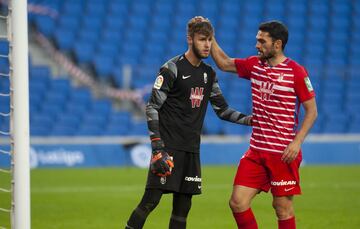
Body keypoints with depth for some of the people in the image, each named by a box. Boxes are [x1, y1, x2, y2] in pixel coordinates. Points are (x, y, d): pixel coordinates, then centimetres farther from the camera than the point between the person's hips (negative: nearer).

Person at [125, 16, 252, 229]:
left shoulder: (209, 74, 13)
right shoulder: (172, 69, -8)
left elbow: (223, 109, 20)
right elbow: (152, 107, -10)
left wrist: (249, 119, 2)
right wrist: (158, 148, -17)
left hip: (192, 149, 7)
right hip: (168, 147, -7)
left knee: (183, 206, 6)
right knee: (151, 199, -15)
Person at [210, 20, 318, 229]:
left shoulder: (296, 72, -9)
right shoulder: (255, 65, 8)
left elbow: (312, 111, -7)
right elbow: (224, 63, 23)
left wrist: (297, 141, -16)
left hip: (283, 154, -6)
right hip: (256, 151, 6)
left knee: (283, 207, 0)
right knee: (237, 203, -1)